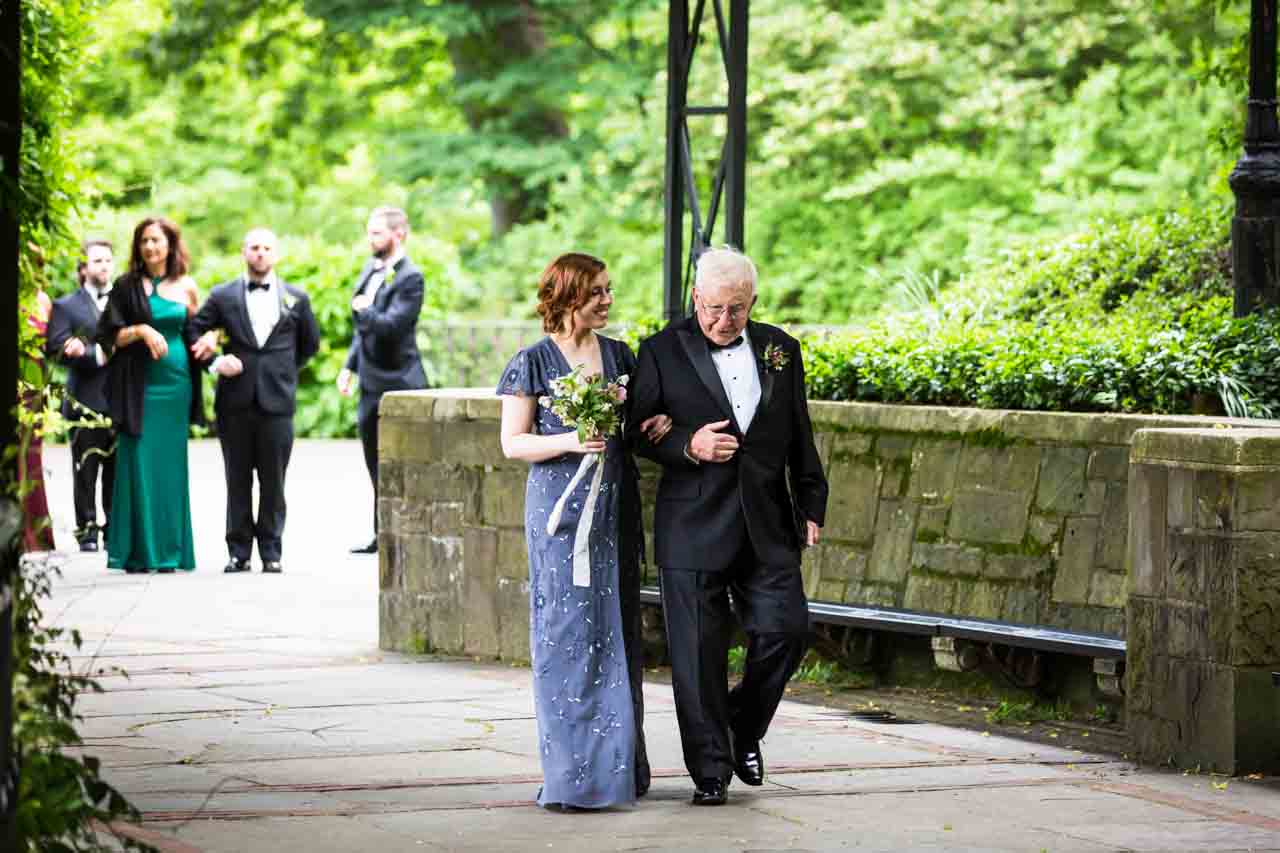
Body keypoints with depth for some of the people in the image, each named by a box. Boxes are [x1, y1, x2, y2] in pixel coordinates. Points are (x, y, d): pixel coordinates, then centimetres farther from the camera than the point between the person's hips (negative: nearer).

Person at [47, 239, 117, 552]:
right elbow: (58, 348, -5)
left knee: (117, 471, 3)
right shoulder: (66, 306, 7)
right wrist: (97, 355, -16)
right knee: (86, 471, 0)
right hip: (87, 400, -2)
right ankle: (87, 530, 6)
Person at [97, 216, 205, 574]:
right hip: (138, 385, -2)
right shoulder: (126, 286, 3)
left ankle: (168, 551, 8)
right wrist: (141, 330, -17)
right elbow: (108, 334, -1)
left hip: (175, 383, 2)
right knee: (139, 463, -5)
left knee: (170, 465, 3)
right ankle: (138, 552, -3)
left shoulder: (186, 287, 8)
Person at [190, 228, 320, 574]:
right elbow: (194, 332, 6)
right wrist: (215, 362, -7)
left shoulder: (295, 298, 8)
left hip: (276, 402, 0)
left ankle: (271, 552, 8)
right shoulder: (222, 296, 6)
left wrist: (284, 371, 12)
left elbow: (310, 342, 19)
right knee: (238, 481, 3)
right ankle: (239, 551, 8)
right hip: (235, 402, 0)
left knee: (273, 481, 1)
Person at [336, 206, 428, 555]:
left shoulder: (409, 278, -15)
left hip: (397, 382, -9)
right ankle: (383, 535, 24)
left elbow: (391, 325, -26)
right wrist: (350, 366, 15)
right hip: (371, 383, 9)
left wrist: (362, 310, -17)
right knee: (378, 467, 15)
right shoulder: (370, 269, 12)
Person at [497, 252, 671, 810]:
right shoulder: (533, 363, -3)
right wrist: (568, 442, -18)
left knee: (616, 632, 6)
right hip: (560, 508, -5)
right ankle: (571, 775, -3)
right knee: (568, 635, -6)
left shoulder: (619, 355, 11)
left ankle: (618, 765, 14)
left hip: (615, 507, 5)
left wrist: (655, 426, -1)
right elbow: (512, 444, -3)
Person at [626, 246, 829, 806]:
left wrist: (811, 507, 11)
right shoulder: (663, 352, -2)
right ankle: (710, 770, 9)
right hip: (694, 529, -3)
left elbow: (799, 438, 14)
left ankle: (745, 729, 23)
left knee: (785, 630, -2)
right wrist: (687, 446, -17)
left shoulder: (780, 349, 9)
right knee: (698, 654, 0)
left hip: (767, 526, 3)